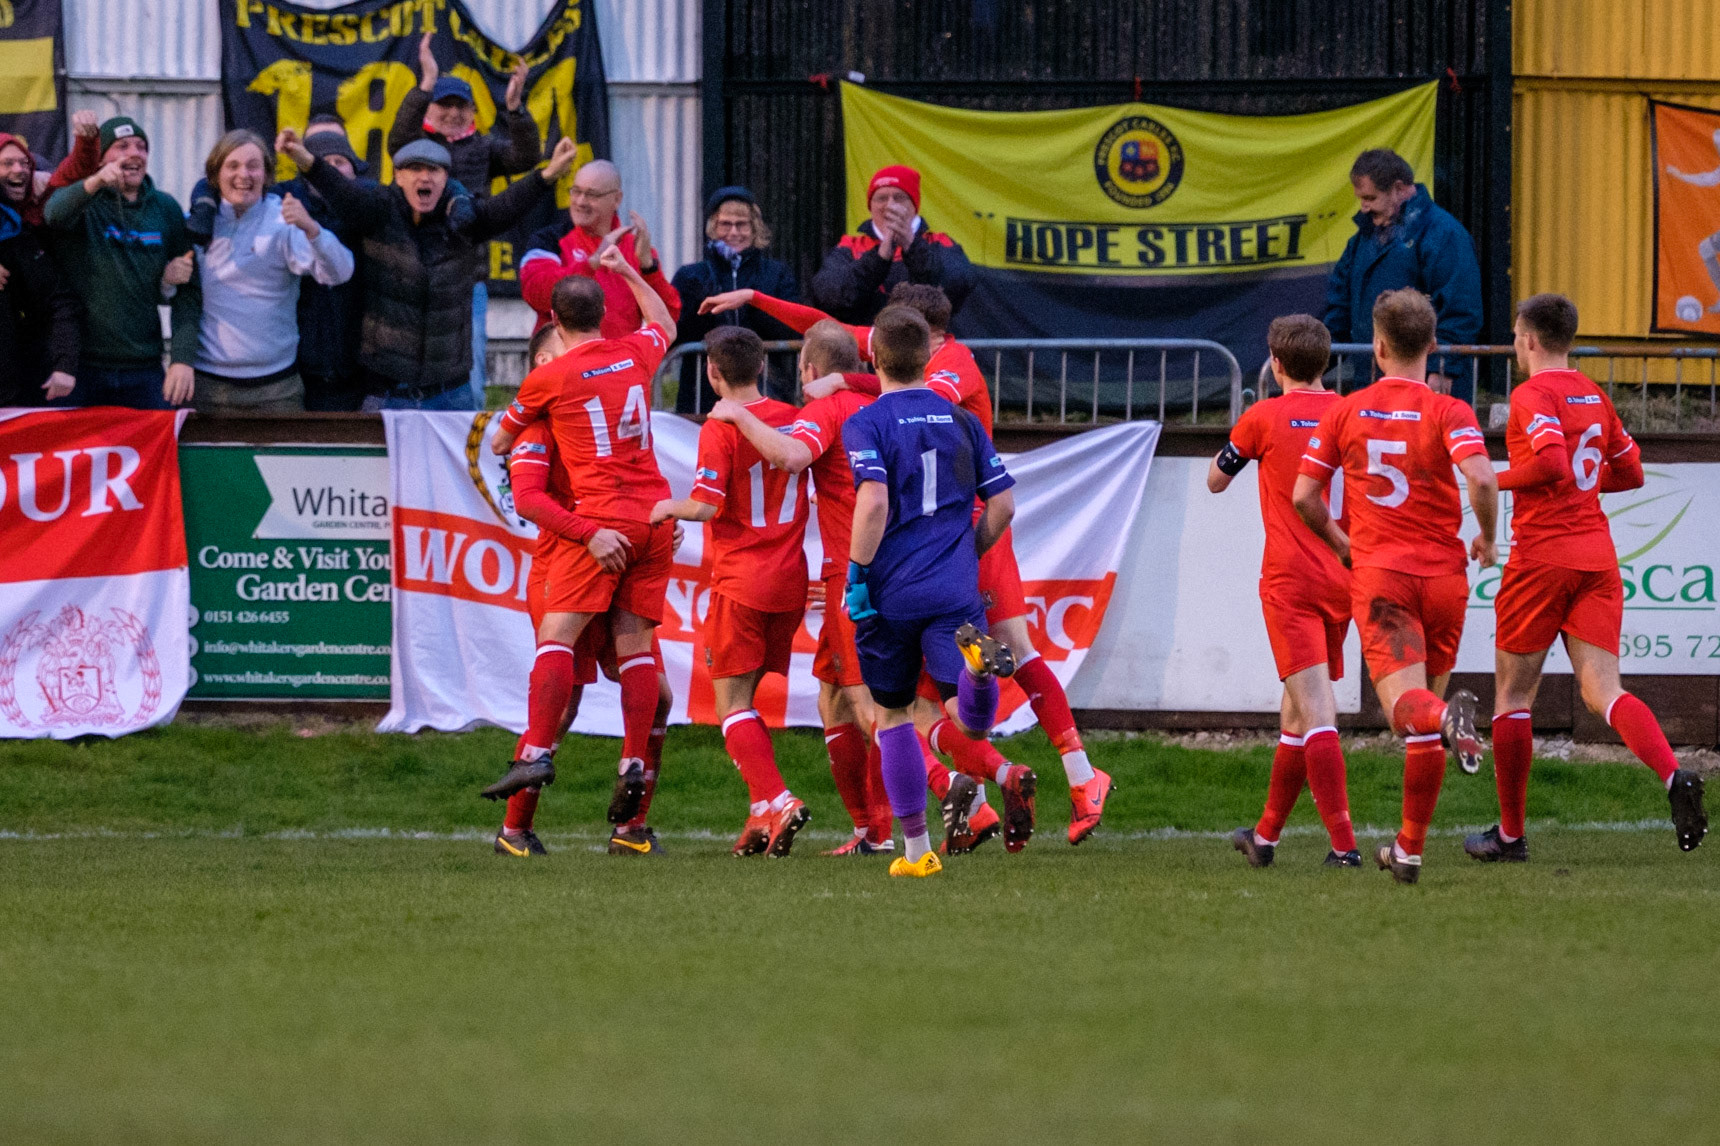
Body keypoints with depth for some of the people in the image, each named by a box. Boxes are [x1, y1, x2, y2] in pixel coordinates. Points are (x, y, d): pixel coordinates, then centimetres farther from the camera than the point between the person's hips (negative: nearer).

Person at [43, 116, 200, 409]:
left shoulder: (165, 208, 8)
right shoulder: (81, 202, 1)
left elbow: (189, 291, 6)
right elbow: (55, 214, -24)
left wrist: (183, 357, -8)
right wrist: (95, 183, -45)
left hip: (144, 373, 2)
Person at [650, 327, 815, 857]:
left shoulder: (721, 429, -12)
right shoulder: (794, 419, 6)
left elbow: (706, 506, -17)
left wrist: (670, 508, 1)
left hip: (740, 578, -6)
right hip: (790, 576, 6)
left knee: (732, 702, -1)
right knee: (746, 697, 16)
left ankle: (776, 800, -18)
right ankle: (763, 813, 10)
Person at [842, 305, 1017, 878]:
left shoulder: (865, 425, -3)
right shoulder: (962, 421, 11)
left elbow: (873, 502, -18)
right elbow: (1002, 504, 10)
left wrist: (857, 575, -11)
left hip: (889, 594, -2)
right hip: (955, 591, 2)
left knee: (892, 715, 15)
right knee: (970, 721, -10)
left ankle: (916, 849, 14)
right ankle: (976, 659, -44)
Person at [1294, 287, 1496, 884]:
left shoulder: (1345, 412, 5)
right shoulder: (1448, 412, -2)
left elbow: (1302, 495, 5)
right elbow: (1481, 479, -19)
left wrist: (1341, 543, 22)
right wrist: (1487, 539, 0)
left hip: (1379, 573, -1)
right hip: (1444, 574, 1)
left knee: (1405, 703, -13)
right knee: (1425, 711, 13)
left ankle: (1446, 716, -51)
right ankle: (1409, 849, 15)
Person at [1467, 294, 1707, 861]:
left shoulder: (1533, 395, -8)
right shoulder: (1594, 397, 15)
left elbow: (1552, 461, -24)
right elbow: (1631, 472, 22)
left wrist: (1495, 482, -9)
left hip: (1541, 556, -6)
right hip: (1598, 558, 6)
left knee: (1513, 695, 7)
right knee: (1602, 691, -2)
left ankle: (1510, 834, 12)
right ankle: (1674, 776, -29)